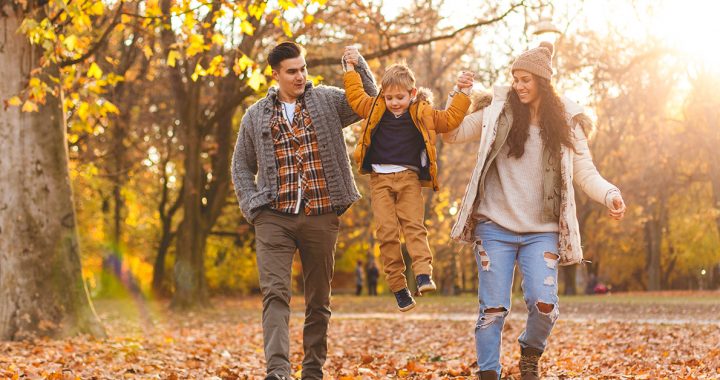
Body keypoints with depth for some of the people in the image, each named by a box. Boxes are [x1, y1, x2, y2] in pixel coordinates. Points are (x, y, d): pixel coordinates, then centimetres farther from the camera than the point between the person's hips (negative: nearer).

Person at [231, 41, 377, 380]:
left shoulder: (327, 100, 9)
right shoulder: (256, 116, 10)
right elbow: (241, 165, 17)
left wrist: (357, 63, -10)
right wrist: (251, 204, 3)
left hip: (321, 217, 1)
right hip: (274, 218, 0)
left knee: (318, 298, 7)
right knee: (275, 292, -13)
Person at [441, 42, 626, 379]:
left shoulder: (566, 123, 6)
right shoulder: (497, 113, 5)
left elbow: (585, 173, 3)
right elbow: (451, 133, 5)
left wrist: (610, 194, -16)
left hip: (541, 232, 0)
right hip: (495, 227, 0)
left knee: (544, 304, -12)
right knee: (493, 307, -2)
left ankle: (531, 353, 18)